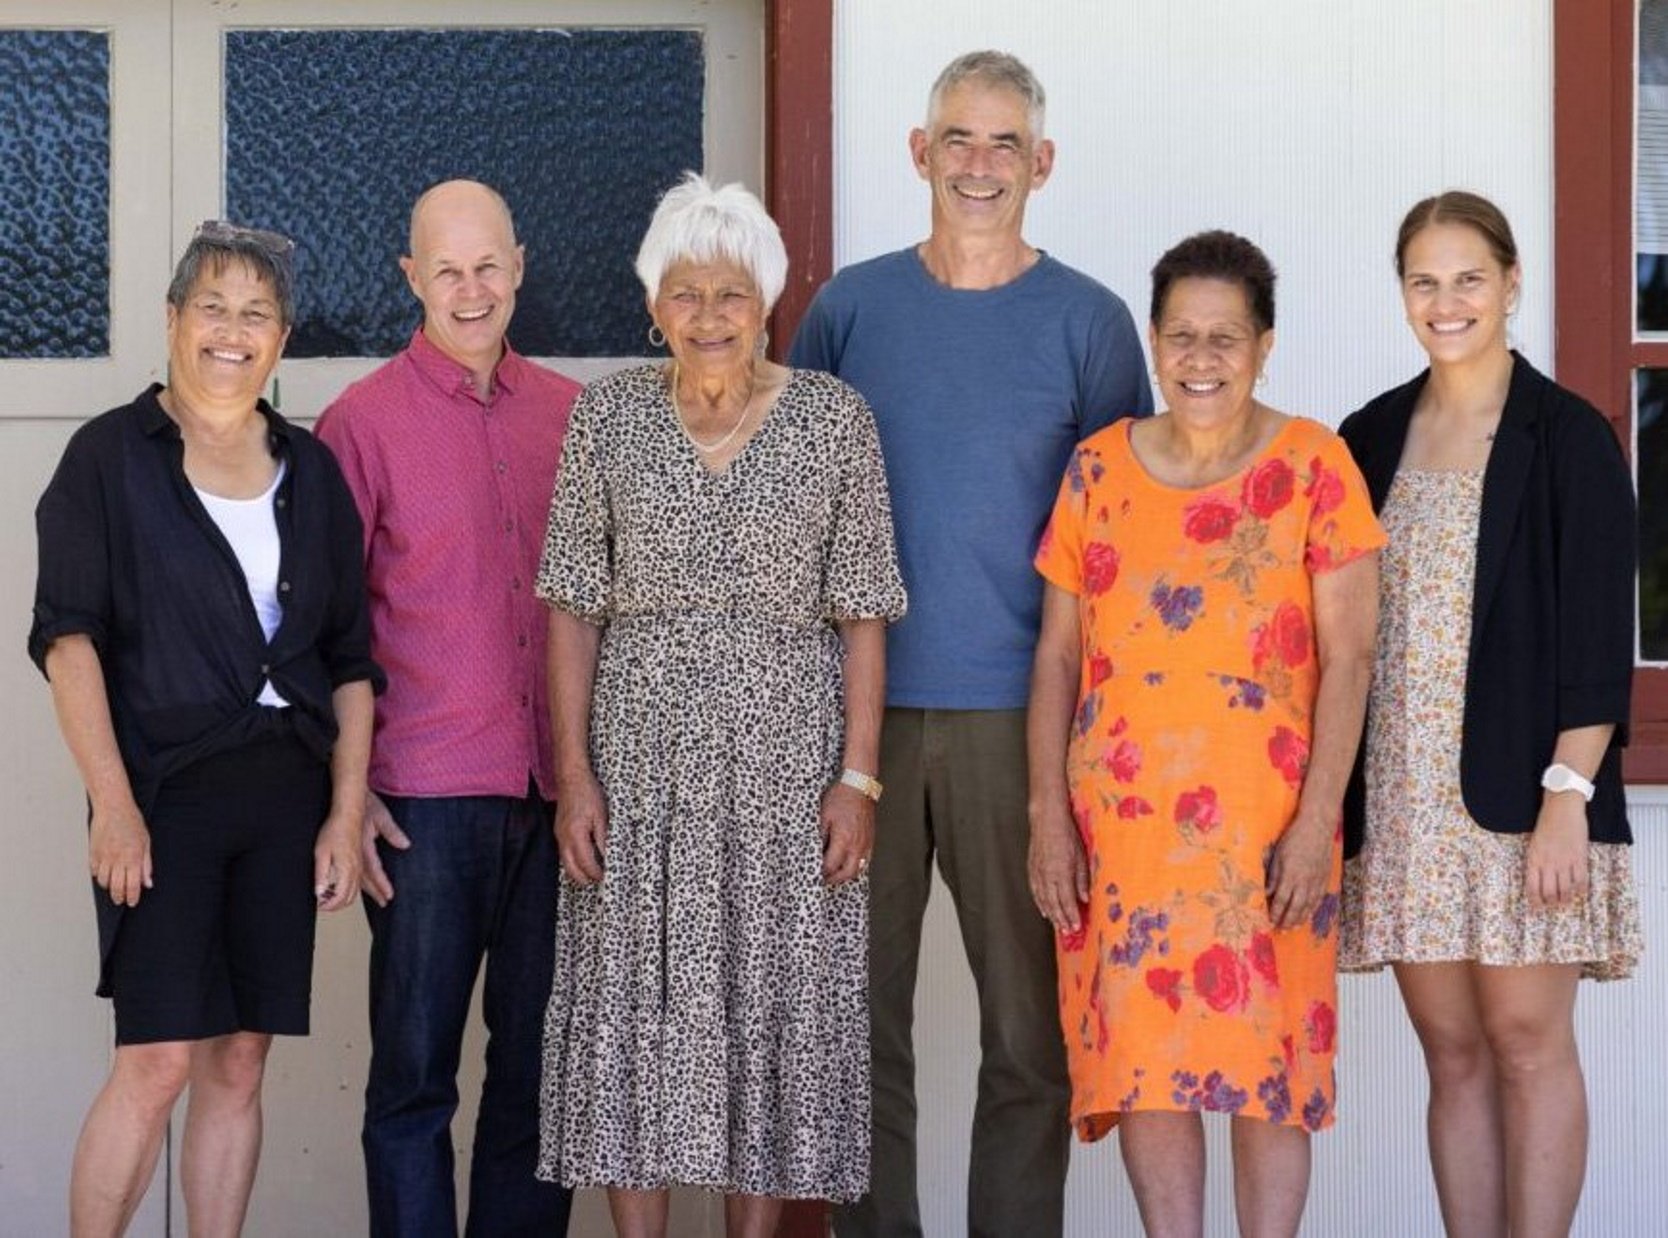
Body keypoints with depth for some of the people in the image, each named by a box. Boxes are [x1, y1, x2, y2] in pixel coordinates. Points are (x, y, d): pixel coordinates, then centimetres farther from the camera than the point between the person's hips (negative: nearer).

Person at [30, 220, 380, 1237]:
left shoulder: (310, 469, 12)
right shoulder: (112, 455, 0)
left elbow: (350, 657, 13)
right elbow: (69, 633, -6)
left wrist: (346, 811, 5)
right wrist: (112, 802, -14)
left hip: (287, 790, 4)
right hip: (163, 788, -4)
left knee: (240, 1063, 6)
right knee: (159, 1061, -11)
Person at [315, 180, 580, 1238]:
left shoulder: (570, 414, 9)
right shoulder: (364, 420, -1)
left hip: (553, 791, 4)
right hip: (425, 795, -3)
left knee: (542, 1067, 9)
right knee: (414, 1075, 2)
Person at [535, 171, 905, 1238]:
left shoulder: (835, 417, 0)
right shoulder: (607, 414, 2)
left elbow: (863, 612, 0)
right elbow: (575, 605, 3)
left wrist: (858, 777, -7)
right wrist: (575, 772, -3)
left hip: (786, 750, -1)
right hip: (639, 748, 1)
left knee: (774, 1000, 3)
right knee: (636, 1001, 2)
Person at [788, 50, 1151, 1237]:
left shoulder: (1087, 320, 3)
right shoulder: (850, 306, 7)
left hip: (1019, 709, -1)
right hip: (859, 704, 1)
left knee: (1029, 1010, 1)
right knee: (861, 1004, 5)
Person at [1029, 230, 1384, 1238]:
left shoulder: (1313, 465, -1)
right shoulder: (1100, 468, 6)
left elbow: (1348, 656, -4)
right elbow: (1057, 654, 8)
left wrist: (1318, 818, -11)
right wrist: (1049, 814, 2)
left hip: (1264, 818, -2)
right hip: (1120, 818, 2)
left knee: (1269, 1054, 1)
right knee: (1142, 1054, 4)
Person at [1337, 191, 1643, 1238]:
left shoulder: (1568, 436, -2)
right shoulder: (1371, 439, 11)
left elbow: (1599, 635, -6)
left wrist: (1568, 796, -14)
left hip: (1520, 788, -4)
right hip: (1400, 792, 4)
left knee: (1527, 1039, -4)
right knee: (1453, 1050, 6)